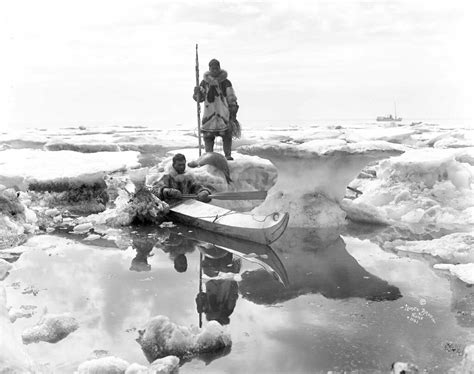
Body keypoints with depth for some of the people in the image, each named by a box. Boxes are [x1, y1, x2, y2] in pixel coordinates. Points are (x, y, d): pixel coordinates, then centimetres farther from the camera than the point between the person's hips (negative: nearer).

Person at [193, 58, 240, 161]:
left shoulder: (226, 82, 2)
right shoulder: (204, 82, 8)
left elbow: (232, 100, 4)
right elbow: (199, 99, 11)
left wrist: (233, 114, 0)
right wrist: (197, 92, -10)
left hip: (224, 114, -1)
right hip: (209, 114, 1)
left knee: (227, 135, -2)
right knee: (208, 136, 0)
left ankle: (228, 155, 8)